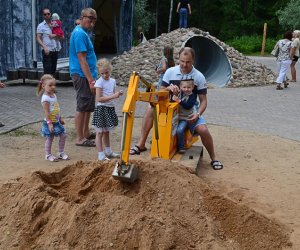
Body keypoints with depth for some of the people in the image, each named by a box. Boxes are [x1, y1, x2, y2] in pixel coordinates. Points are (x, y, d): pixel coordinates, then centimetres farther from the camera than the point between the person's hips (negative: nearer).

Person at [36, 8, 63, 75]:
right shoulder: (41, 26, 2)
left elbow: (61, 37, 11)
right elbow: (38, 38, -6)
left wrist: (55, 35, -9)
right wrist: (44, 47, -21)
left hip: (55, 50, 5)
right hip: (47, 51, -5)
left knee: (53, 70, 8)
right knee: (47, 70, -10)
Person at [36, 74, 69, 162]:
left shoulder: (54, 95, 8)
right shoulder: (45, 98, -20)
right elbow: (46, 112, -23)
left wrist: (60, 119, 21)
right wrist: (49, 123, -26)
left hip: (56, 121, 9)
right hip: (50, 122, -9)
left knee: (63, 136, 10)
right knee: (49, 139, 3)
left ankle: (61, 153, 24)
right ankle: (48, 155, 18)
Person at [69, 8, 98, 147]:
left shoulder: (82, 32, 14)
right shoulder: (80, 34, -17)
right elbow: (82, 60, -21)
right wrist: (91, 80, -22)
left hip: (85, 75, 10)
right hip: (82, 76, -10)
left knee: (89, 106, 17)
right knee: (82, 107, -4)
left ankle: (86, 133, 28)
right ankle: (80, 138, 4)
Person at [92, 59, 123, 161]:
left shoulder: (113, 81, 8)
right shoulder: (99, 82, -13)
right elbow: (99, 98, -19)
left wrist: (118, 94, -3)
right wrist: (113, 96, -24)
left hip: (110, 108, 7)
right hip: (101, 109, -7)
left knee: (106, 132, 19)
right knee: (100, 133, 0)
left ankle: (108, 152, 30)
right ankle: (101, 155, 4)